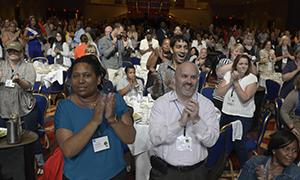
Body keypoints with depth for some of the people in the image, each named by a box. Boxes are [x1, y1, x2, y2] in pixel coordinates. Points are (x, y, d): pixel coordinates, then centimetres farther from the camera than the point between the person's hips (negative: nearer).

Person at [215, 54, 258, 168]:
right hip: (226, 113, 4)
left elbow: (244, 98, -21)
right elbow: (218, 93, -5)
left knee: (239, 144, -3)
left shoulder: (252, 78, -9)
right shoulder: (228, 74, 2)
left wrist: (236, 82, -18)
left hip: (243, 116, -4)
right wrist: (231, 81, -14)